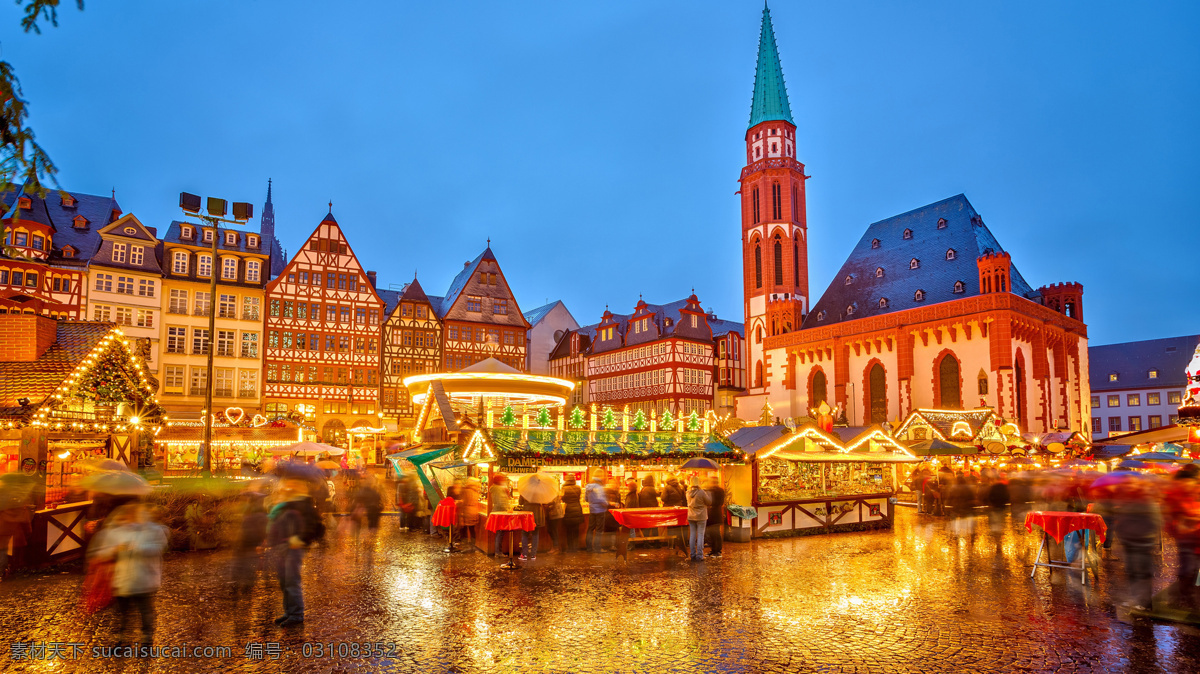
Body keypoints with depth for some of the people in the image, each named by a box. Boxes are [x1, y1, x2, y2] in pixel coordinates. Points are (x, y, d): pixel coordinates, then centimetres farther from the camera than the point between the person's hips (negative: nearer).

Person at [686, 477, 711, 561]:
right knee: (700, 535, 1)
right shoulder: (702, 493, -18)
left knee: (692, 535, 9)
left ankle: (693, 555, 12)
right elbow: (709, 502, -9)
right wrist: (707, 495, 10)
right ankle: (699, 556, 1)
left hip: (691, 517, 5)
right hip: (701, 517, -5)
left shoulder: (688, 493, -1)